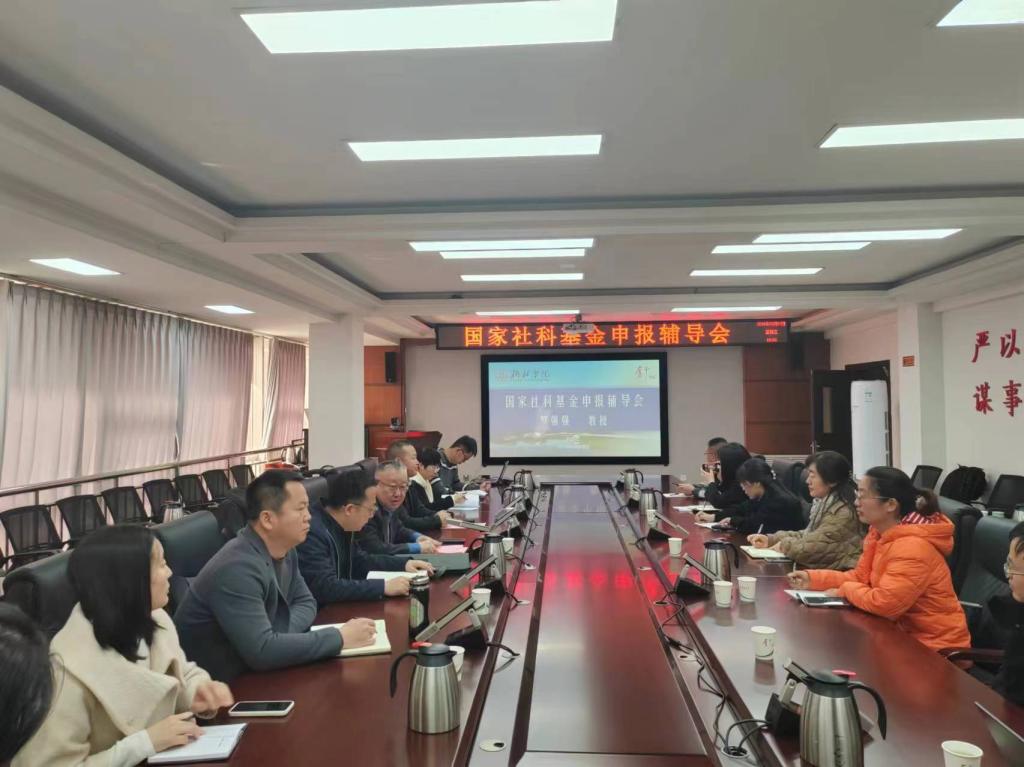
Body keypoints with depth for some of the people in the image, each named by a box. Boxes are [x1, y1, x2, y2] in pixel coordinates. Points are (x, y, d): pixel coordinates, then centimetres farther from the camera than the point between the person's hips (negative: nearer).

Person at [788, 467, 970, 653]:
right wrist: (813, 578, -3)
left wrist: (845, 590, -14)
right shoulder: (881, 533, 2)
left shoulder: (912, 547, -28)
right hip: (905, 634, 7)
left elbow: (883, 603, -32)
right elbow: (860, 577, 8)